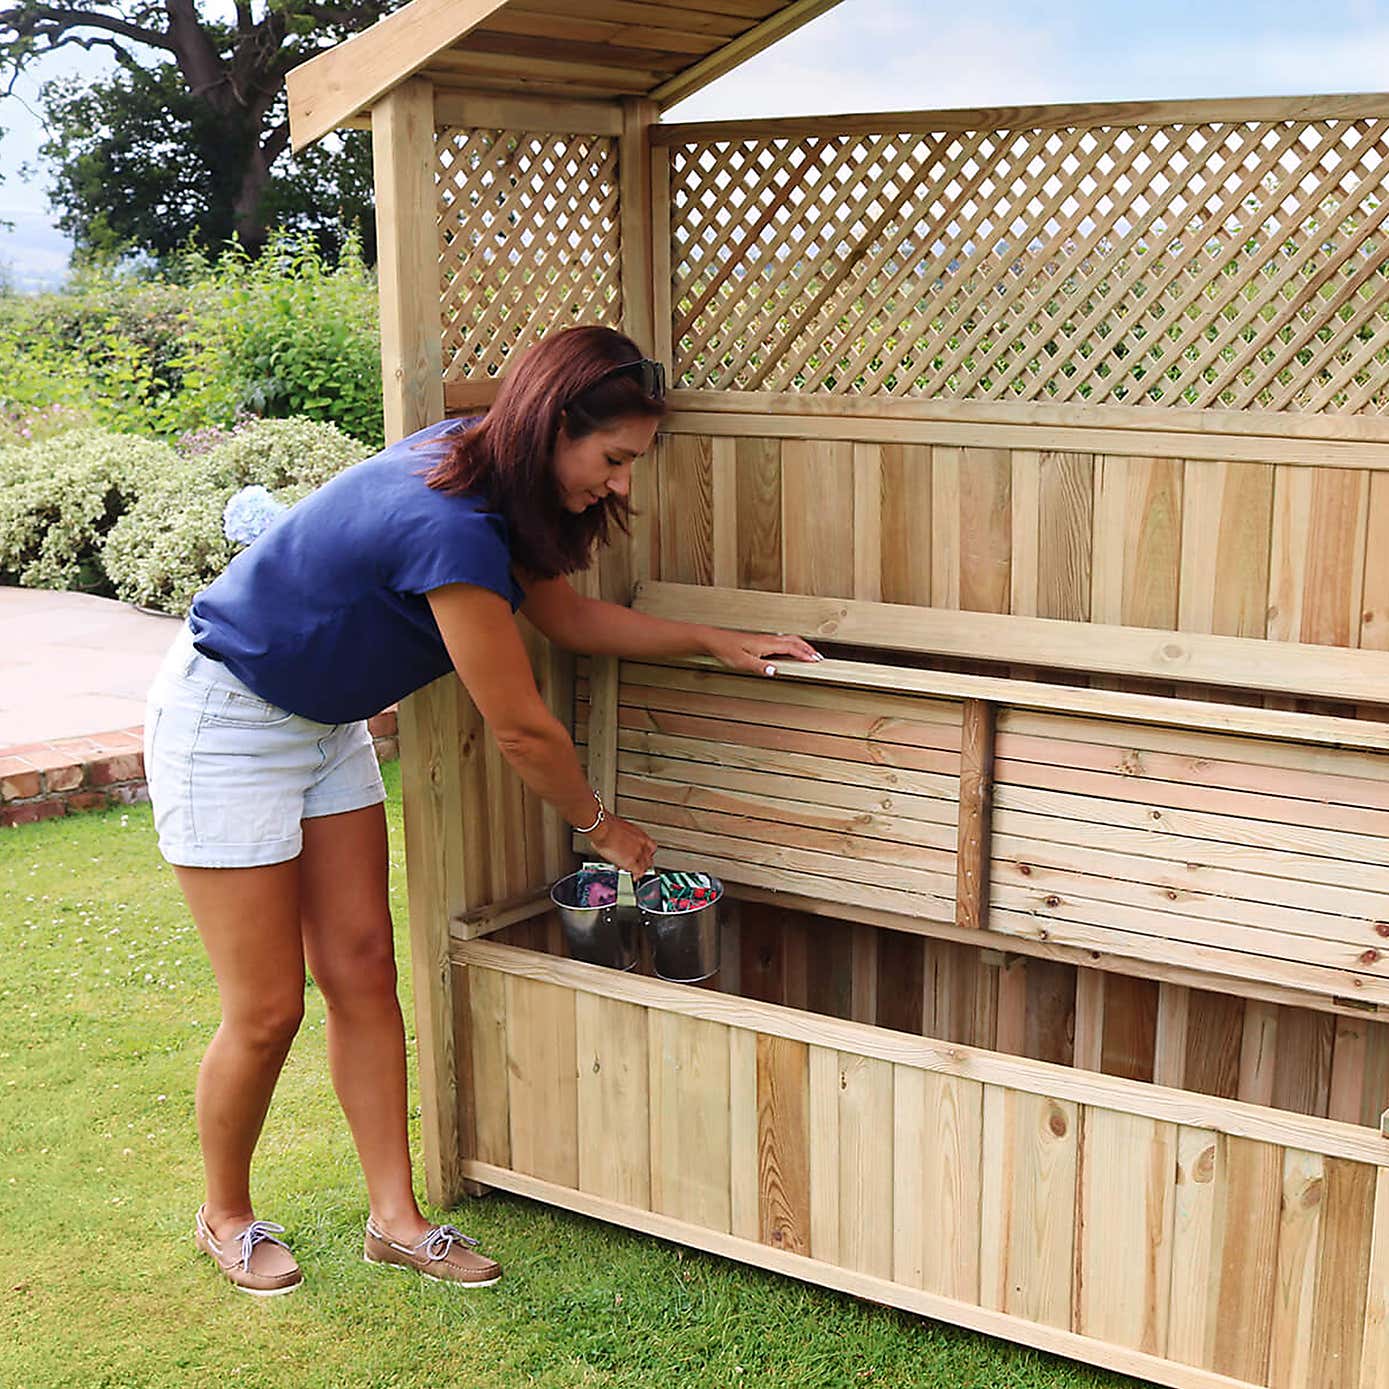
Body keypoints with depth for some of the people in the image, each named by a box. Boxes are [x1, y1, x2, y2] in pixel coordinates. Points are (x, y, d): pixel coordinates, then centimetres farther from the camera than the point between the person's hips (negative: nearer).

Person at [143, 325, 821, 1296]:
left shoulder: (486, 474, -4)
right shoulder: (450, 527, -33)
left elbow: (568, 615, 11)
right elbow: (521, 728, -23)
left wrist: (714, 641, 4)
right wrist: (601, 826, -6)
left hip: (325, 723, 9)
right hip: (225, 722, -9)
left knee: (362, 970, 7)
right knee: (267, 1009, -1)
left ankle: (396, 1216, 16)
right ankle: (226, 1216, 23)